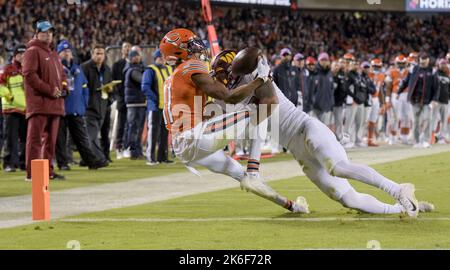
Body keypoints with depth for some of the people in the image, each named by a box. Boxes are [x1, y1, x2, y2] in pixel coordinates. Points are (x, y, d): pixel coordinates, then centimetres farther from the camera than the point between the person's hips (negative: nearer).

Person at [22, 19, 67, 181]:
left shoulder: (54, 54, 23)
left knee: (50, 140, 11)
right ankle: (32, 173, -10)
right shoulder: (33, 51, -5)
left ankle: (48, 171, 17)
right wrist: (49, 90, -18)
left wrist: (64, 87, 5)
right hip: (39, 102, -9)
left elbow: (61, 74, 28)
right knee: (35, 138, -9)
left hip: (54, 104, 9)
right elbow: (29, 75, -15)